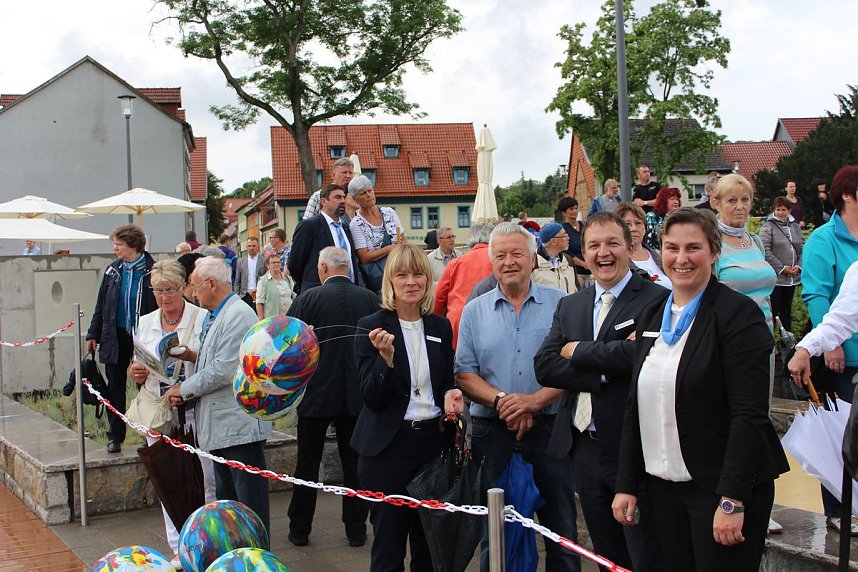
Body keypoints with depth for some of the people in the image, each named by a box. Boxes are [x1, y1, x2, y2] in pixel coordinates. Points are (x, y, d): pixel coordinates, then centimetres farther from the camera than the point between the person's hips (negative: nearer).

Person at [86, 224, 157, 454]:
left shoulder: (152, 271, -8)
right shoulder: (113, 271, 7)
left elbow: (161, 305, -8)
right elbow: (101, 305, 11)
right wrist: (93, 335, 9)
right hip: (115, 337, 4)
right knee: (115, 388, 8)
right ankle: (115, 436, 18)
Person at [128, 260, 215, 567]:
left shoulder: (203, 318, -3)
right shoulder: (144, 323, 12)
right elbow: (138, 371, 19)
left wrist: (190, 353, -22)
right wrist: (137, 373, -4)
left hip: (195, 411, -4)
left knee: (205, 480, -3)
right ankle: (179, 548, 18)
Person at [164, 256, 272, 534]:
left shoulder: (238, 315, -15)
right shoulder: (214, 317, 17)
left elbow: (224, 371, -21)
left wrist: (183, 389, -10)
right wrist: (194, 356, 4)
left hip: (239, 424, -11)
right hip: (220, 426, 11)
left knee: (250, 499, -4)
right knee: (225, 498, 17)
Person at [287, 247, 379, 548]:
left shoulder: (308, 298, -10)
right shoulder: (370, 299, -4)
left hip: (316, 392, -2)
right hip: (357, 394, 2)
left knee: (308, 463, 10)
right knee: (354, 463, 10)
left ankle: (300, 529, 17)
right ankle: (356, 530, 15)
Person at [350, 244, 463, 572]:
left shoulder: (440, 327, 7)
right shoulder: (371, 327, -6)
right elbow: (372, 398, -10)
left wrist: (451, 396, -5)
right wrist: (386, 357, -26)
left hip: (433, 441, 4)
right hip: (389, 446, -4)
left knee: (429, 544, 12)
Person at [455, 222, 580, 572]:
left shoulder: (561, 305, 2)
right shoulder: (475, 312, 8)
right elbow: (464, 374, 3)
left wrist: (533, 401, -18)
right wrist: (501, 400, -14)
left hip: (549, 428, -1)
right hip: (492, 433, 2)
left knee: (561, 529, 5)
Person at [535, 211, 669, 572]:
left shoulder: (656, 300, -8)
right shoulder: (569, 306, 12)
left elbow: (642, 354, -25)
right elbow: (544, 367, 0)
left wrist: (578, 351, -11)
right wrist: (603, 370, -15)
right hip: (586, 449, 6)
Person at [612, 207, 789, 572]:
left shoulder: (738, 313, -10)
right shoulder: (652, 317, 11)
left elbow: (750, 415, -16)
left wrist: (732, 500, -20)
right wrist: (626, 484, 9)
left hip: (719, 487, -6)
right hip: (663, 487, 6)